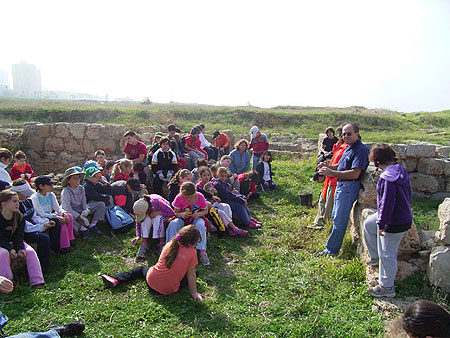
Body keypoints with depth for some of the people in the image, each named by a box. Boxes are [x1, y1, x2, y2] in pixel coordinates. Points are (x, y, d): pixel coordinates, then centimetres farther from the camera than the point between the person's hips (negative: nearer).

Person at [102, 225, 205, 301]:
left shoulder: (169, 245, -5)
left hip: (151, 283, 2)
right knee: (195, 274, 15)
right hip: (169, 290, -2)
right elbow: (191, 275, -9)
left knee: (142, 269, 32)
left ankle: (115, 279, 15)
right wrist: (194, 292, 2)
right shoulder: (192, 252, -17)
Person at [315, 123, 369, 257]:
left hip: (349, 187, -10)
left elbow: (355, 174, -27)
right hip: (340, 185, 10)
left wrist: (331, 173, -28)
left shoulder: (361, 149, -19)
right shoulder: (349, 148, 12)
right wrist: (328, 167, 4)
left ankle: (331, 250, 10)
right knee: (335, 217, 20)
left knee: (339, 221, -2)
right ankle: (333, 247, 36)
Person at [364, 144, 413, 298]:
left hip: (395, 222, -10)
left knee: (387, 255, 5)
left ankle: (387, 288, 21)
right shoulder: (402, 171, 2)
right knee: (368, 224, 27)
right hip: (405, 215, 10)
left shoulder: (388, 178, -27)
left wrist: (381, 224, -19)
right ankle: (376, 256, 39)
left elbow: (387, 202, -27)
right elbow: (408, 193, 13)